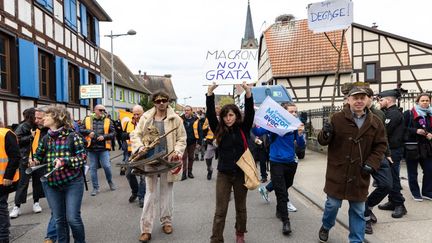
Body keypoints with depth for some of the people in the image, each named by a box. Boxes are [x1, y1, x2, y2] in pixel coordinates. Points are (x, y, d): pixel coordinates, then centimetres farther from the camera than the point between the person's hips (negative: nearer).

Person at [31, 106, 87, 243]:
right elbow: (38, 156, 13)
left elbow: (83, 156, -12)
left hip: (72, 182, -5)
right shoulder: (45, 139, 5)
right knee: (59, 219, 13)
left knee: (72, 218, -3)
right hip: (52, 184, 5)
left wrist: (65, 161, -24)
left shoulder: (72, 136, -10)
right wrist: (34, 162, -9)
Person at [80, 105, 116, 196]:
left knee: (106, 166, -5)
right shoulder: (87, 120, 7)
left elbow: (113, 133, 2)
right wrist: (88, 132, -10)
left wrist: (104, 136, -13)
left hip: (103, 148, -1)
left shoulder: (108, 121, 5)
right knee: (93, 168, 7)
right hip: (91, 148, 1)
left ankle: (110, 182, 23)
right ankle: (95, 188, 20)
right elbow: (80, 130, 7)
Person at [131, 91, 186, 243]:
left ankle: (166, 221, 32)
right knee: (150, 193, 4)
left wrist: (177, 152, -16)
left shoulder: (175, 119, -2)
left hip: (168, 160, 0)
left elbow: (181, 138, 0)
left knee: (166, 192, 14)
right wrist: (140, 147, -16)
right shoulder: (146, 118, 1)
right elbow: (135, 135, 3)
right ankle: (146, 229, 11)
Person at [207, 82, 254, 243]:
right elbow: (210, 114, -10)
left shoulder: (243, 129, -2)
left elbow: (250, 113, -13)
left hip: (241, 173, 1)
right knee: (220, 210, 3)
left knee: (241, 207, 17)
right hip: (224, 174, 0)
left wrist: (248, 92, -22)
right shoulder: (219, 130, -2)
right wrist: (210, 93, -18)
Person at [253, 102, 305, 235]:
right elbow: (258, 132, -13)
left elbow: (301, 145, -4)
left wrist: (300, 134, -23)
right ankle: (285, 221, 3)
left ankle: (280, 209, 44)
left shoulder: (295, 125, -1)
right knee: (281, 192, -4)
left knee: (285, 188, 21)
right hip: (277, 162, -4)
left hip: (291, 162, 4)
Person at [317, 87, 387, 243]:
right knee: (333, 204, 10)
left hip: (360, 175, 2)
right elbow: (322, 141, -4)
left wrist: (372, 164, -7)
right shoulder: (337, 118, -8)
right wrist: (325, 134, -28)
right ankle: (325, 227, 40)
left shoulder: (375, 122, 1)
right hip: (337, 172, -2)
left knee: (358, 210, 13)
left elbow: (381, 146, 7)